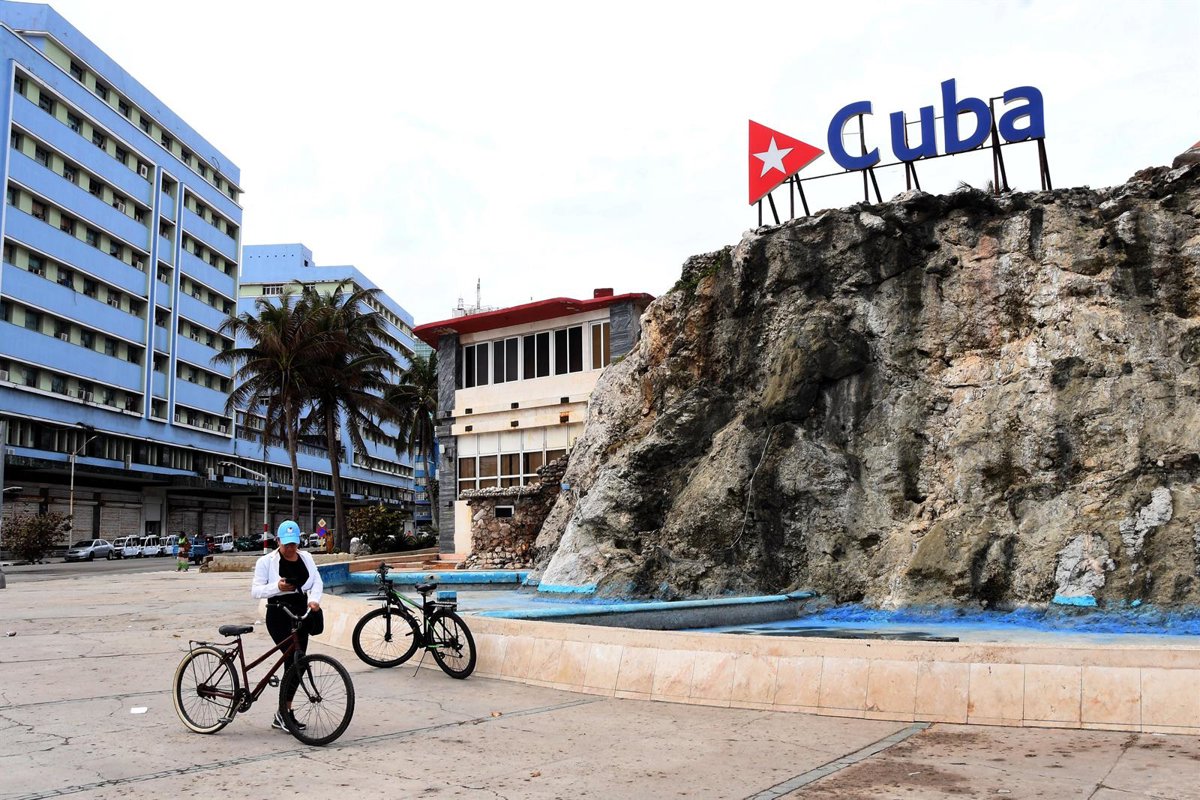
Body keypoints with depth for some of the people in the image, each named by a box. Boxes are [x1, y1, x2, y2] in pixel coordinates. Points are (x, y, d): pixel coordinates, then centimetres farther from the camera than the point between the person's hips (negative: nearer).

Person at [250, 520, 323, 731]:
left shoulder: (306, 558, 10)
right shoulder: (267, 561, -3)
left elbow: (317, 582, 8)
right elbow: (255, 590, -7)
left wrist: (314, 599, -12)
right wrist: (277, 587, -24)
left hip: (301, 614, 6)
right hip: (279, 616, -5)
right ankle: (284, 713, -4)